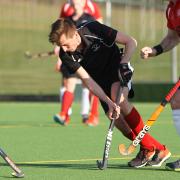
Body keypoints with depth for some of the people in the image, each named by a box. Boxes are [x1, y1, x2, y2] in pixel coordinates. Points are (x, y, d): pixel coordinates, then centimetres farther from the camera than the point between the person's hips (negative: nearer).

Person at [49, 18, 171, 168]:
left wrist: (124, 64, -32)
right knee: (115, 118, -12)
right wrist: (108, 102, -37)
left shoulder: (94, 30, -30)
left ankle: (148, 148, -20)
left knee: (118, 99, -31)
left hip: (118, 67, -4)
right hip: (101, 79, 4)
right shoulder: (66, 56, -21)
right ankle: (159, 149, 1)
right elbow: (88, 81, -25)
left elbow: (131, 42, -20)